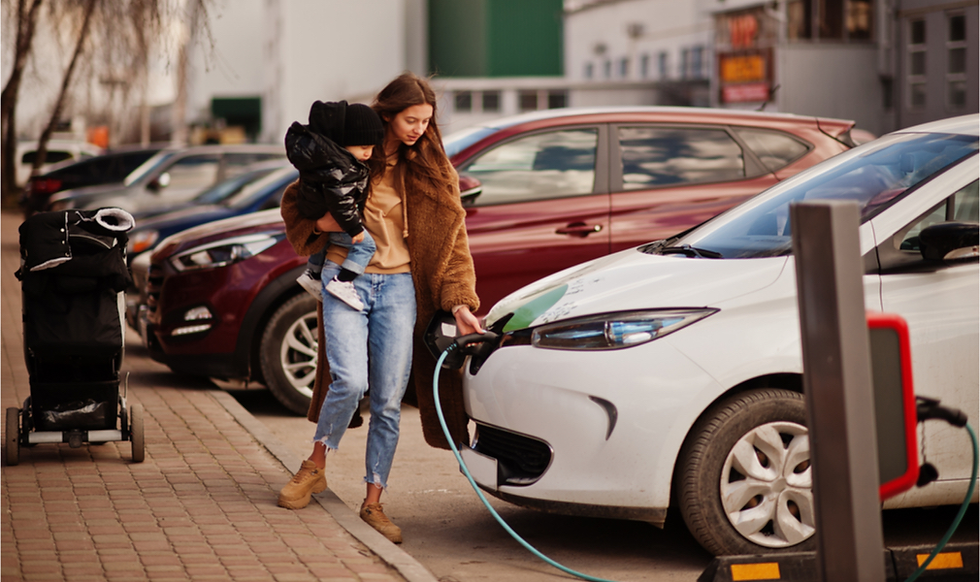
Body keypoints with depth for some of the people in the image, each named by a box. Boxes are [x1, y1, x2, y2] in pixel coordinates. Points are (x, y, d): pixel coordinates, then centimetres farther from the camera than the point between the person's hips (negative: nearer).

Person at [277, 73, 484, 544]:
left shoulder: (432, 172, 6)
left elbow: (451, 239, 3)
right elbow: (294, 203, 13)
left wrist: (460, 303, -8)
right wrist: (319, 223, -9)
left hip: (398, 288, 2)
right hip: (346, 279, -2)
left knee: (388, 402, -1)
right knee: (350, 381, -20)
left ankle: (373, 501, 12)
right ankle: (315, 466, 5)